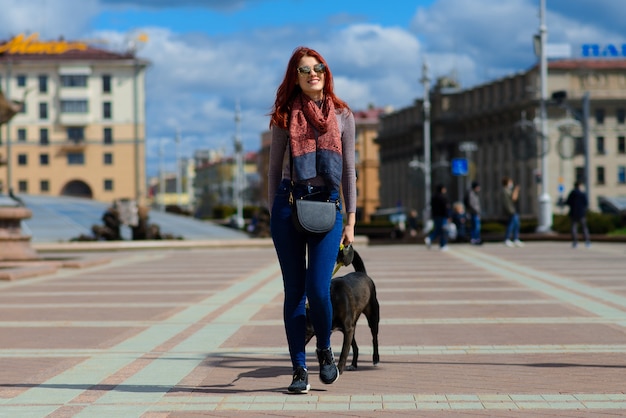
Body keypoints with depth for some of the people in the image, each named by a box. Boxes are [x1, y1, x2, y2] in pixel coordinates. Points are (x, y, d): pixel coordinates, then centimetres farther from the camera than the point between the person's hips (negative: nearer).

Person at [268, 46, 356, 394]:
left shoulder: (342, 115, 8)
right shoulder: (285, 116, 7)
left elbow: (348, 170, 10)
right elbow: (274, 169, 11)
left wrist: (350, 219, 6)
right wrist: (273, 214, 6)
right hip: (288, 203, 0)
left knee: (318, 289, -11)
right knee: (294, 291, 2)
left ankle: (324, 349, 17)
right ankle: (299, 369, 9)